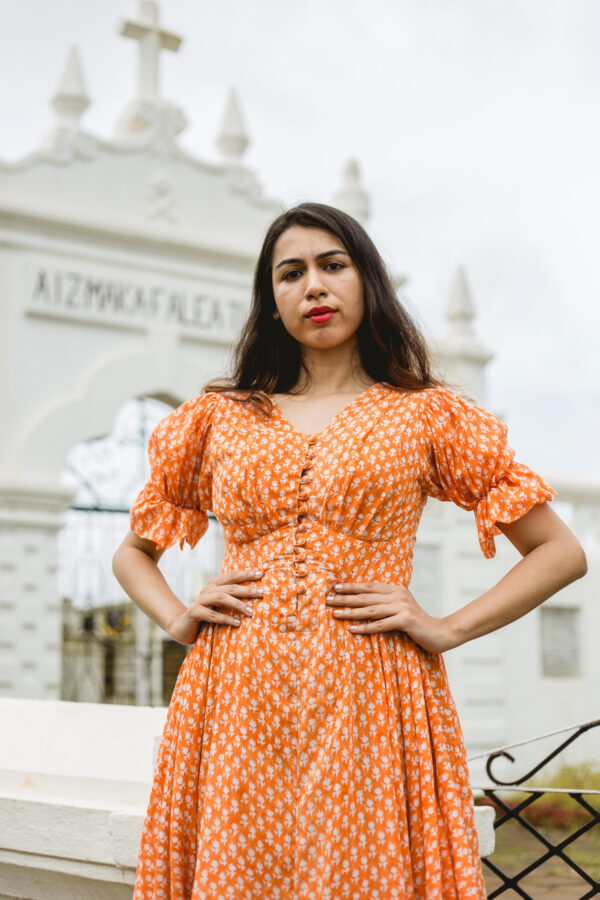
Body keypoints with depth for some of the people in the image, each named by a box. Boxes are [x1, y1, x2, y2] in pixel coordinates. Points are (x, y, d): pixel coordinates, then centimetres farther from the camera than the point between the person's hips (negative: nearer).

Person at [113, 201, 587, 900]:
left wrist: (446, 628, -3)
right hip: (235, 705, 2)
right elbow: (132, 553, 24)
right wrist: (176, 619, 4)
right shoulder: (220, 417, 13)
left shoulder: (427, 415, 8)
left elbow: (562, 552, 7)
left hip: (367, 709, -1)